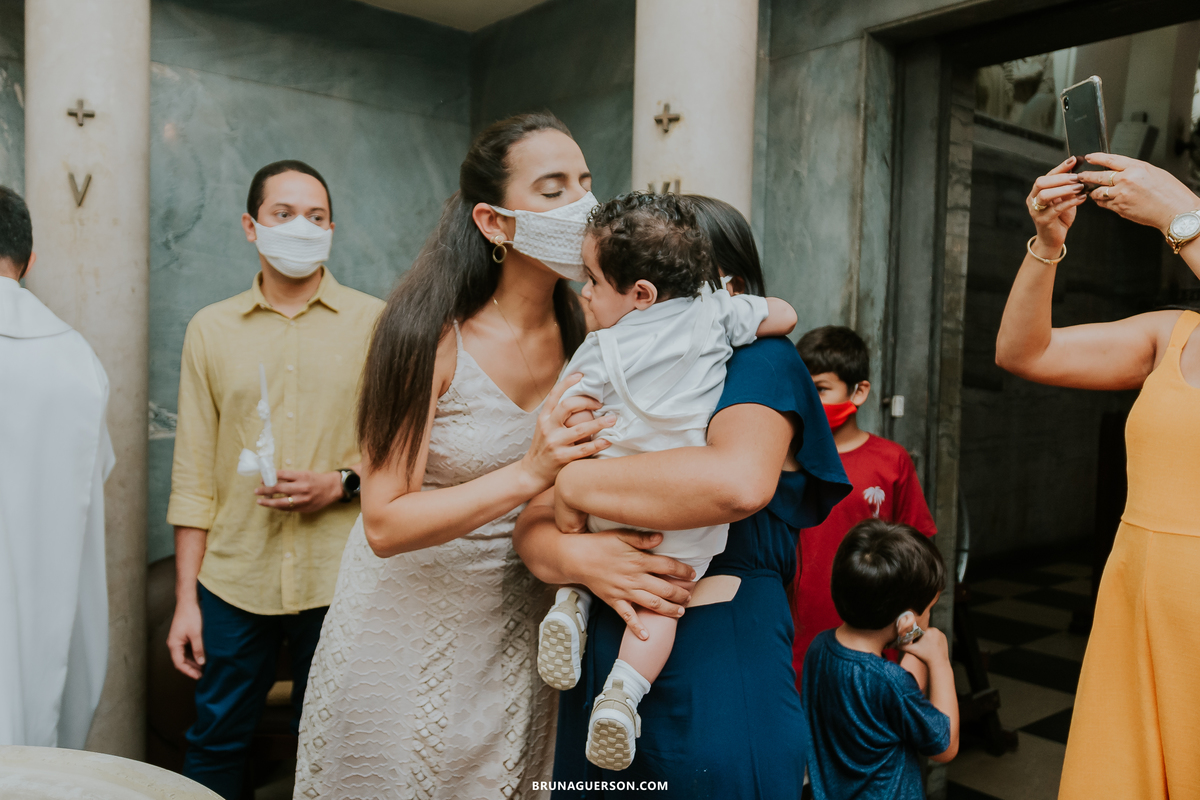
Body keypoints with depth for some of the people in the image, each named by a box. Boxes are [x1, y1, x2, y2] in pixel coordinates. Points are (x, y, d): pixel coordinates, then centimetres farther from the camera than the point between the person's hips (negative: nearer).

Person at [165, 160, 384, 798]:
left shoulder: (375, 323, 0)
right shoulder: (210, 328, 7)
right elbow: (194, 474, 6)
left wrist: (343, 483, -15)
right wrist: (185, 598, 4)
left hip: (339, 581, -1)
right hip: (232, 583, 2)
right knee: (213, 745, 12)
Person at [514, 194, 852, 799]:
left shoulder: (762, 362, -8)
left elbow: (739, 482, -30)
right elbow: (532, 524, 6)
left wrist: (575, 482, -18)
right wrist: (573, 555, -18)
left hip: (716, 679, -6)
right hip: (599, 674, 6)